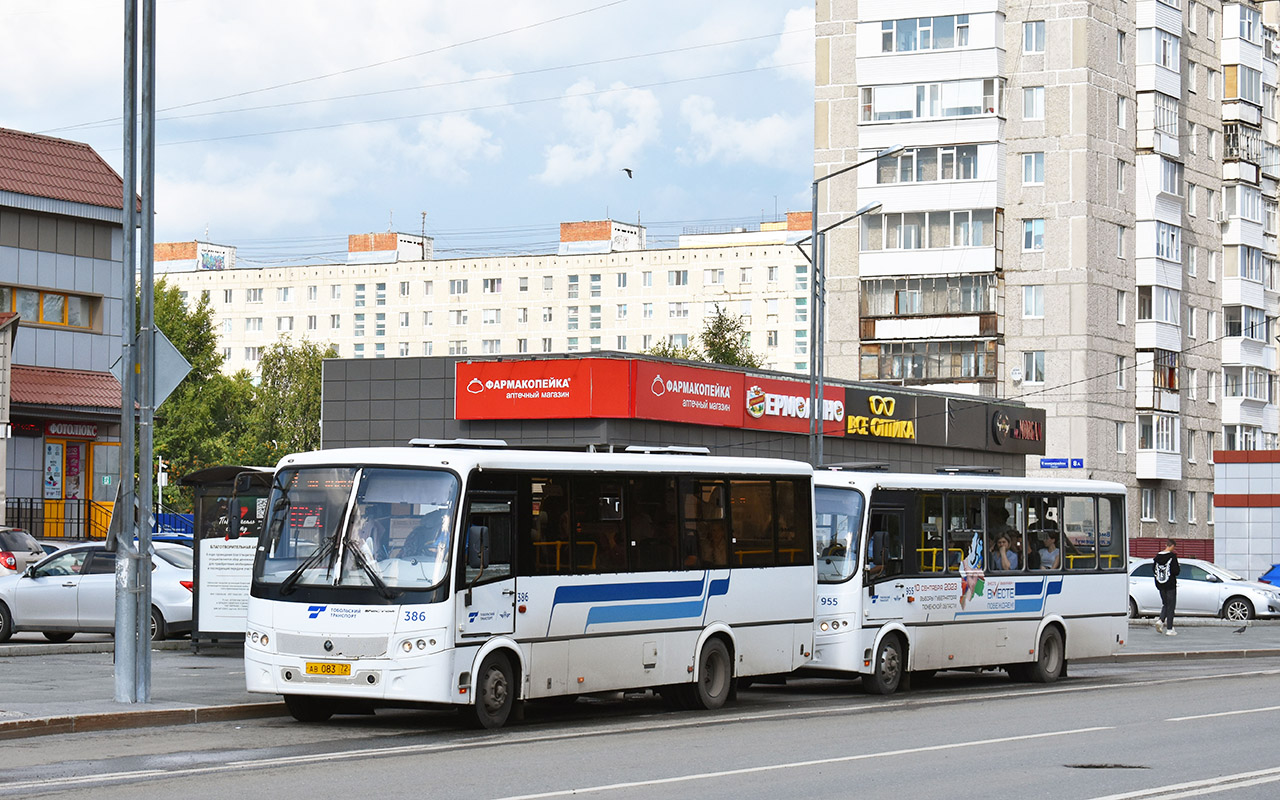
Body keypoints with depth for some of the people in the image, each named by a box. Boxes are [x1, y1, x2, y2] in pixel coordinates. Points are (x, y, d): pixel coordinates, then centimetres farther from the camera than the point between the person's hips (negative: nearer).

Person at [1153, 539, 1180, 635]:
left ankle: (1161, 620, -5)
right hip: (1170, 585, -5)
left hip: (1160, 585, 5)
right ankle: (1169, 629, 3)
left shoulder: (1158, 556, 4)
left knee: (1165, 604, 19)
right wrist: (1179, 569, 3)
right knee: (1170, 606, 3)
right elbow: (1175, 571, -18)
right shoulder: (1172, 556, -13)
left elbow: (1154, 570, 9)